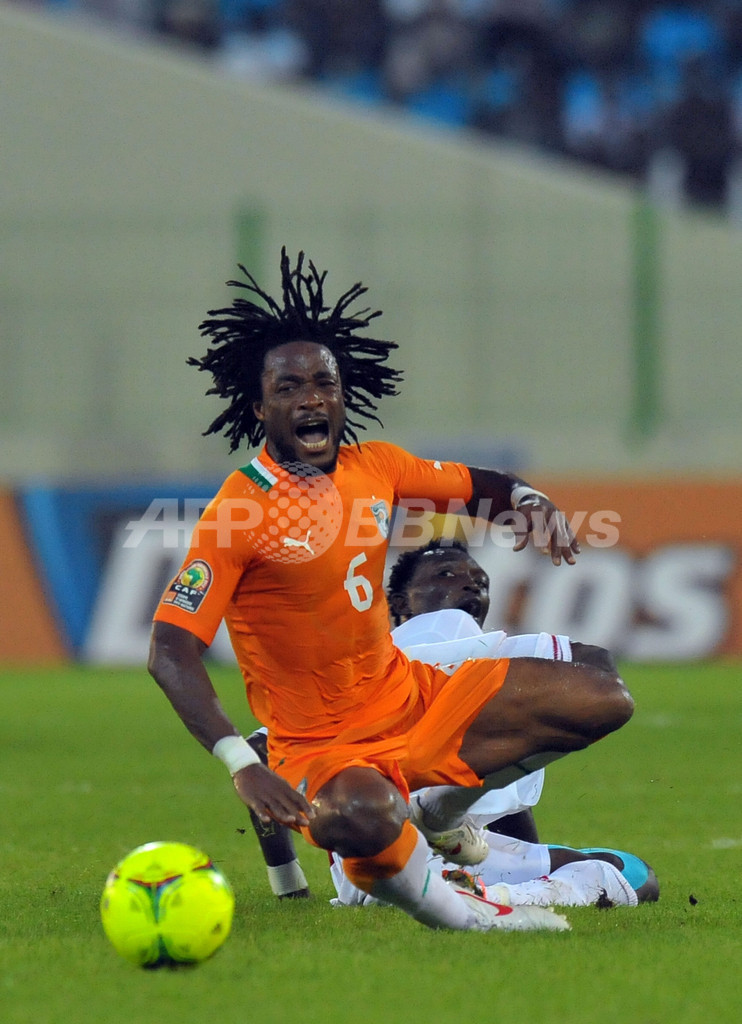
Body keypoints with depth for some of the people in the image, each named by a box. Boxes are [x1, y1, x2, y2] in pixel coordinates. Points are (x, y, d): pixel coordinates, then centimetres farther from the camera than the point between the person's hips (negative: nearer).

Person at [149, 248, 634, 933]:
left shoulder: (374, 467, 2)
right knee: (361, 819, -43)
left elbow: (478, 487, 19)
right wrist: (242, 765, -35)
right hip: (319, 743, -7)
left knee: (606, 700, 2)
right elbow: (171, 653, -23)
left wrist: (530, 502, -7)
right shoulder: (239, 511, -18)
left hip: (414, 697, 7)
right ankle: (456, 913, -11)